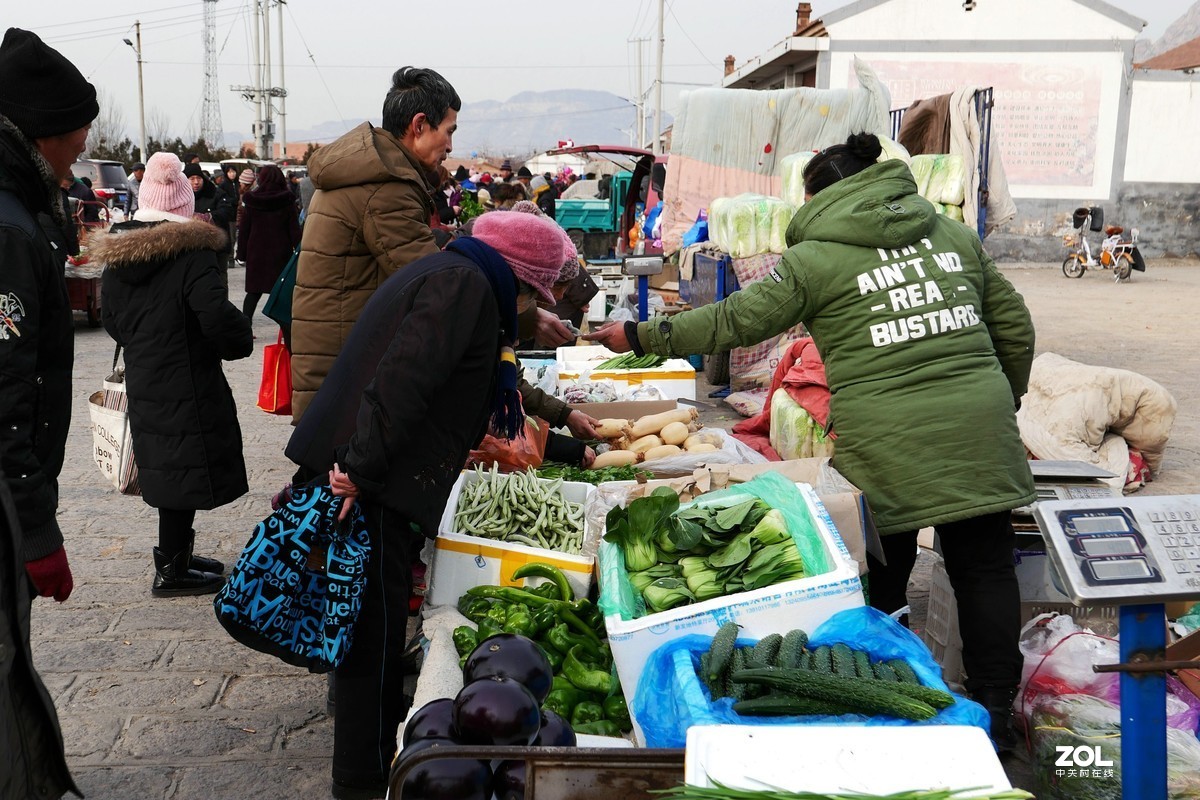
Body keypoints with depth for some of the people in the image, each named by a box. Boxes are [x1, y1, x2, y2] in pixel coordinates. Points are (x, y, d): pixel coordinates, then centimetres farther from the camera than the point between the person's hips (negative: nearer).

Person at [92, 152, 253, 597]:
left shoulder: (116, 255, 6)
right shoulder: (191, 253, -17)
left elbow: (111, 319, 15)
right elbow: (217, 316, -25)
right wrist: (240, 343, -6)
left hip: (142, 382, 8)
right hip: (188, 382, -7)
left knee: (167, 468, 18)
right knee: (186, 469, 2)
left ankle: (175, 555, 31)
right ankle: (172, 571, 9)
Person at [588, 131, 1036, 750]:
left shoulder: (815, 258, 0)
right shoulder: (955, 235, 15)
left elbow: (734, 321, -1)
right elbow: (1014, 326, 17)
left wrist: (640, 336, 9)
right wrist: (1003, 403, 31)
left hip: (887, 442, -4)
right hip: (978, 430, 4)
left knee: (881, 577, 10)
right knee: (984, 567, 11)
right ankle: (995, 710, 18)